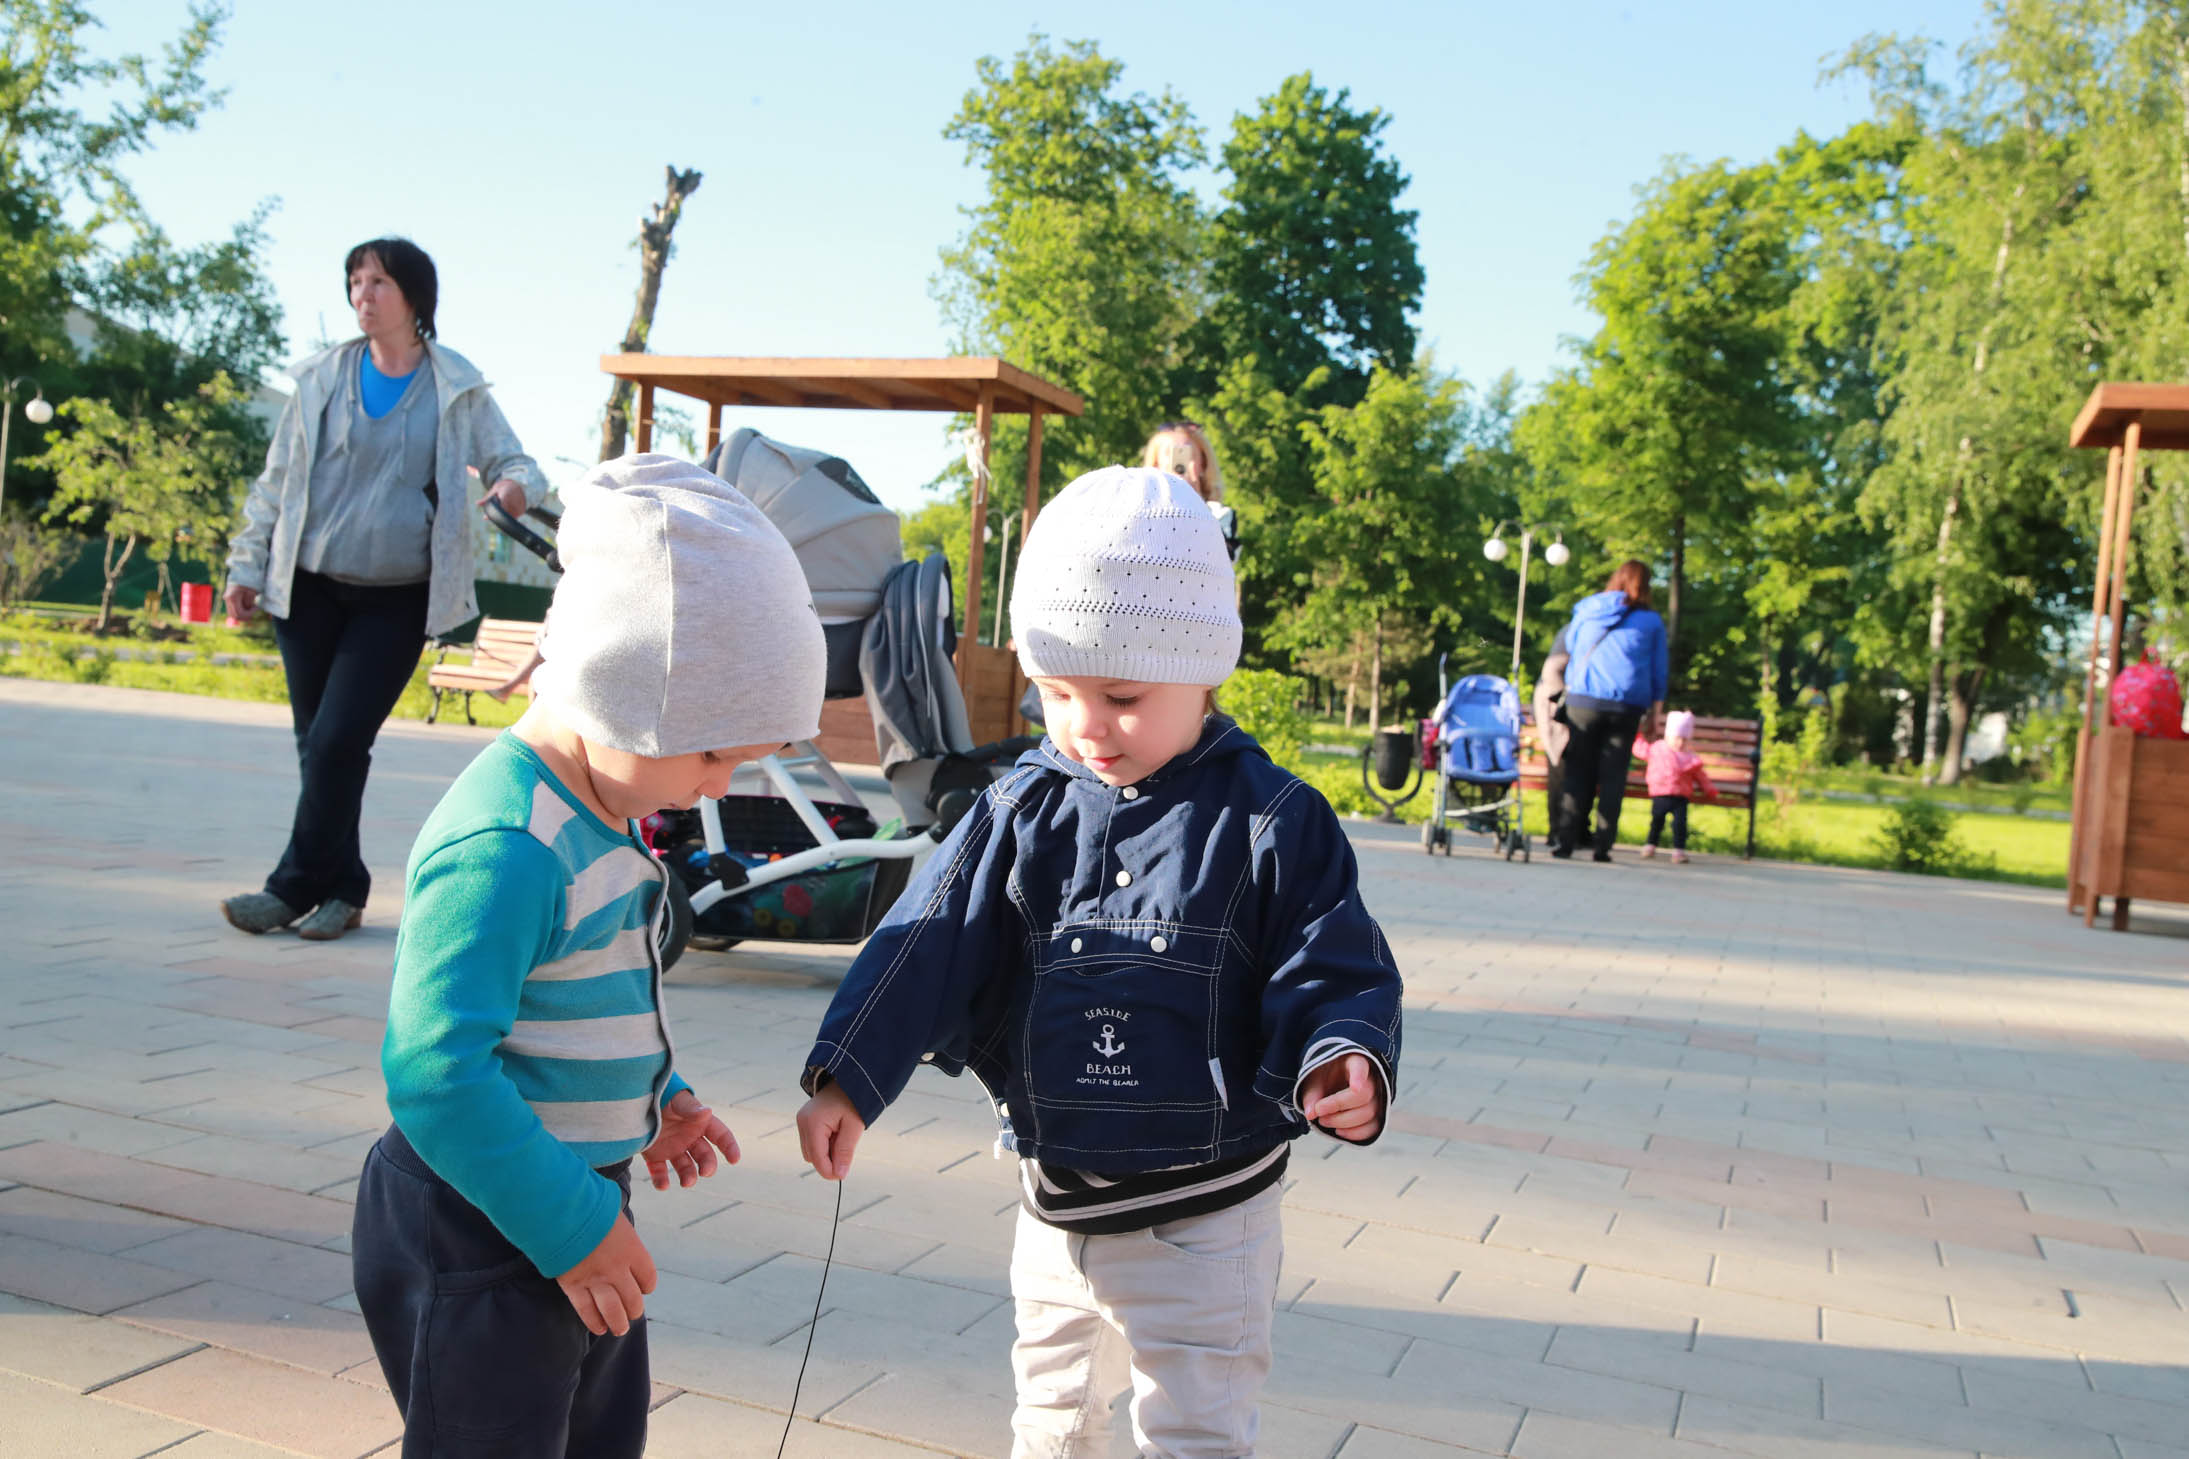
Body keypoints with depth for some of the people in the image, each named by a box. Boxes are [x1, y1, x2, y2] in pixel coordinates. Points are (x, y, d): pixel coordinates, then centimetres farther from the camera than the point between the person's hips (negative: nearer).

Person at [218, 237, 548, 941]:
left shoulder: (457, 388, 2)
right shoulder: (322, 378, 6)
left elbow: (510, 459, 3)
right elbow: (276, 479, 10)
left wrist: (517, 483, -21)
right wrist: (248, 566, 6)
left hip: (398, 599, -3)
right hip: (310, 590, 3)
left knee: (337, 741, -11)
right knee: (316, 744, 5)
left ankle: (296, 887, 1)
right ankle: (342, 889, 17)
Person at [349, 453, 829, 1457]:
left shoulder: (599, 806, 3)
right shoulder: (503, 849, -28)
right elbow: (437, 1070, -31)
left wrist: (655, 1095, 10)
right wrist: (571, 1229, -24)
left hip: (574, 1204, 10)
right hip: (483, 1235, -10)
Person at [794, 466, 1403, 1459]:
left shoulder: (1270, 823, -13)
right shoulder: (1024, 812, -3)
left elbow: (1336, 975, -12)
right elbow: (927, 946, -6)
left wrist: (1343, 1064, -32)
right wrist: (846, 1079, -14)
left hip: (1203, 1218, -4)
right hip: (1056, 1204, 4)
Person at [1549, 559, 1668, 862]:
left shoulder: (1586, 611, 9)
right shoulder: (1651, 621, 6)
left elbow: (1570, 645, 21)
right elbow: (1660, 669, 8)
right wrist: (1656, 707, 13)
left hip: (1583, 699, 1)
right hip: (1627, 704, -1)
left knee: (1578, 772, 4)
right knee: (1613, 776, 2)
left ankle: (1565, 840, -2)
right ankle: (1603, 845, -1)